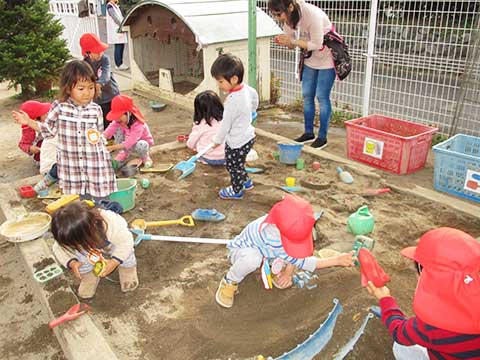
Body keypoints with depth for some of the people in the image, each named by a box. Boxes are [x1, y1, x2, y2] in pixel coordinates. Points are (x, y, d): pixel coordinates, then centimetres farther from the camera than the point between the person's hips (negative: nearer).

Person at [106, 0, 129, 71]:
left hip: (121, 29, 8)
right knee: (118, 47, -8)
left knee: (121, 46, 6)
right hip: (115, 30, -8)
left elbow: (120, 17, 17)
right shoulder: (109, 6, -7)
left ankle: (120, 63, 12)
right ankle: (118, 65, -5)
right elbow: (114, 17, -16)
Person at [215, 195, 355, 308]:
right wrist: (337, 260, -39)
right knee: (252, 259, -42)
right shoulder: (271, 235, -43)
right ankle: (230, 282, -10)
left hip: (266, 250, 6)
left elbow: (298, 249, -7)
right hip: (241, 250, -6)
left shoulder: (290, 227, -27)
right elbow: (301, 262, -38)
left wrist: (288, 271, -19)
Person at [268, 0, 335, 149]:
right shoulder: (286, 18, -10)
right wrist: (283, 42, -25)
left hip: (326, 58, -7)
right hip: (310, 59, 7)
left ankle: (322, 137, 8)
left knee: (322, 97, -4)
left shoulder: (312, 14, -31)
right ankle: (308, 133, 20)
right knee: (307, 95, 8)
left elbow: (317, 44, -28)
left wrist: (292, 41, -33)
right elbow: (292, 44, -2)